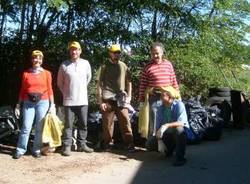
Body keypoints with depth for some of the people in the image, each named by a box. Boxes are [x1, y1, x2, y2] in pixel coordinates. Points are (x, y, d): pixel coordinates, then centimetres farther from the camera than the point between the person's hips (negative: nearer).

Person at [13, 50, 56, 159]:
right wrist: (18, 105, 7)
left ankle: (37, 150, 14)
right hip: (28, 103, 0)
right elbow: (22, 91, 10)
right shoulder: (26, 73, 8)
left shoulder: (47, 73, 6)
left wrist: (52, 105, 0)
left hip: (42, 102, 0)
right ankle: (20, 150, 7)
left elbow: (50, 90, 6)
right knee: (26, 127, -4)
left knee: (40, 128, 2)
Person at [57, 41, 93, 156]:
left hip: (82, 100, 2)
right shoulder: (64, 65, -2)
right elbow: (59, 82, 9)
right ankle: (66, 146, 7)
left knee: (83, 124, 9)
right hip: (69, 100, -2)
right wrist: (66, 92, 10)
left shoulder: (86, 63, 2)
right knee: (68, 125, 1)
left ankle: (81, 145, 21)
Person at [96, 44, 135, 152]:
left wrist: (129, 97, 6)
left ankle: (129, 144, 1)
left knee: (125, 122, -4)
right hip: (108, 99, -1)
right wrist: (100, 102, -5)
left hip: (121, 99, 2)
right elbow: (99, 85, 1)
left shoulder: (123, 66, 10)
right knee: (107, 123, 3)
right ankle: (107, 143, 15)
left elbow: (129, 82, 16)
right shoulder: (104, 67, 3)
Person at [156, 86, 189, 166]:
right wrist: (159, 141, -16)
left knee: (179, 129, -39)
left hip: (181, 133, -5)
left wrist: (166, 125, -46)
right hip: (166, 134, 5)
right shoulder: (161, 108, -4)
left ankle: (180, 157, -23)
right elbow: (158, 126, -5)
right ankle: (169, 149, 23)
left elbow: (181, 122, -33)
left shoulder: (179, 105, -20)